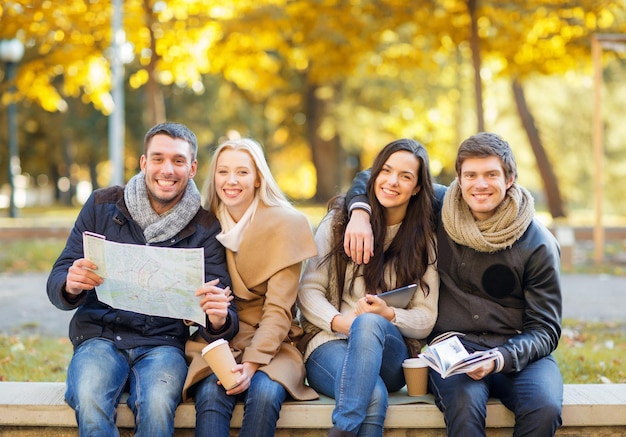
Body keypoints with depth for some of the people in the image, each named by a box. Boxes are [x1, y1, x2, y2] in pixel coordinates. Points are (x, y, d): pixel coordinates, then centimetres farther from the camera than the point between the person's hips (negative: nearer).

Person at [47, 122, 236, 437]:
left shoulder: (205, 228, 4)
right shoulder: (102, 206, 5)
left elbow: (222, 308, -1)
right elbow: (57, 284, 4)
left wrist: (219, 320, -26)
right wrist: (71, 286, -21)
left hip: (163, 343, 0)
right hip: (100, 336, 0)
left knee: (157, 405, -33)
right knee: (90, 402, -32)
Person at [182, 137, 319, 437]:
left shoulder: (285, 224, -3)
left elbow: (279, 307, -10)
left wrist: (252, 363, -22)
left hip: (270, 346, -1)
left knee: (265, 393, -32)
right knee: (211, 394, -30)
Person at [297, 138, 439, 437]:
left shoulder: (424, 240, 9)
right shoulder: (339, 220, 7)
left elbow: (426, 319, 4)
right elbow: (308, 290, 3)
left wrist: (388, 315, -18)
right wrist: (339, 321, -18)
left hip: (389, 356, 2)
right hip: (329, 343, -2)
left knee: (370, 323, -38)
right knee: (374, 396, -38)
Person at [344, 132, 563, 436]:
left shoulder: (538, 244, -2)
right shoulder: (439, 211, 4)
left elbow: (545, 330, -1)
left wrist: (500, 359, -20)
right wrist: (360, 213, -7)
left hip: (518, 351, 0)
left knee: (544, 408, -32)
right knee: (465, 404, -35)